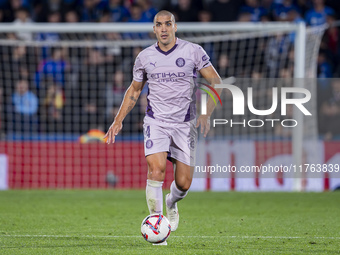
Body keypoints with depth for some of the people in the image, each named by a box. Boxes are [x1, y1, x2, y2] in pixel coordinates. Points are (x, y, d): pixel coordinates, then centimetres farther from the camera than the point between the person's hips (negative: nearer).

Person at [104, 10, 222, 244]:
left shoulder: (193, 51, -3)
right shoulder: (145, 57, 4)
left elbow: (215, 83, -1)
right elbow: (134, 90, 18)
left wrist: (206, 113, -15)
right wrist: (118, 120, 10)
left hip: (185, 124, 0)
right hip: (156, 121, 0)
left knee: (184, 183, -1)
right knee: (156, 169, -23)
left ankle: (172, 203, 36)